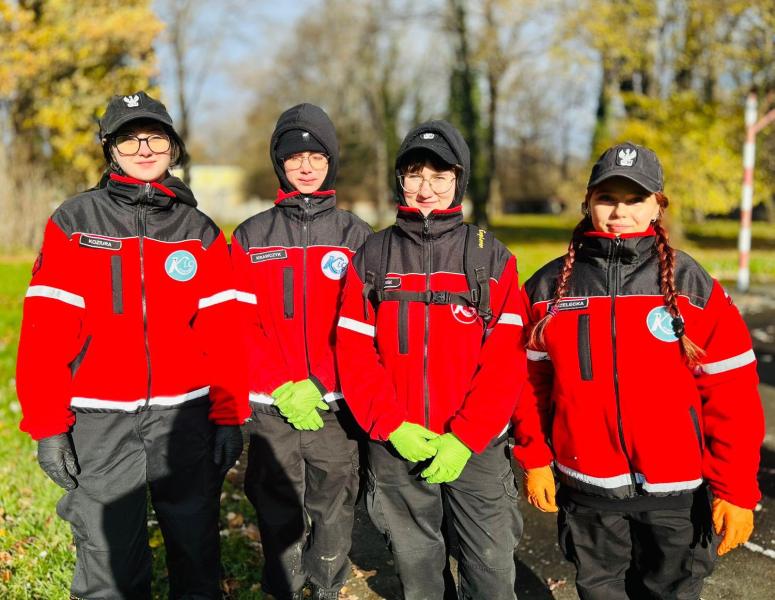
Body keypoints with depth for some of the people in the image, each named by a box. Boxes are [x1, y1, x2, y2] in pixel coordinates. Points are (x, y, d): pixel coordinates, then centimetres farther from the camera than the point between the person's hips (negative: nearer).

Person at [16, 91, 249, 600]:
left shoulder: (202, 232, 6)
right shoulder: (73, 223, 1)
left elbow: (224, 332, 3)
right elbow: (45, 330, -3)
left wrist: (229, 418, -1)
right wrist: (48, 425, -8)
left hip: (185, 416, 2)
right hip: (100, 422, -1)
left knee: (196, 554, 11)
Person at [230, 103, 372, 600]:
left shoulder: (356, 235, 3)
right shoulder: (251, 237, 4)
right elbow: (240, 323, -2)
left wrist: (321, 384, -14)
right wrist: (283, 387, -14)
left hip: (337, 405, 0)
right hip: (272, 408, 0)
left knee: (334, 516, 10)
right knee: (279, 518, 10)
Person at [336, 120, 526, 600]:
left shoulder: (493, 258, -1)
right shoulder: (372, 257, 3)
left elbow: (506, 358, -8)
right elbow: (354, 353, -2)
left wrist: (464, 438, -15)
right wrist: (393, 427, -13)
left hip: (477, 447, -1)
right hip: (396, 447, 1)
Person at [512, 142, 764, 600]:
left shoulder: (693, 286, -8)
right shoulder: (550, 286, -2)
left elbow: (732, 396, -8)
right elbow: (531, 380, 5)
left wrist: (737, 490, -9)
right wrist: (534, 459, 3)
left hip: (675, 492, -1)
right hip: (587, 488, 2)